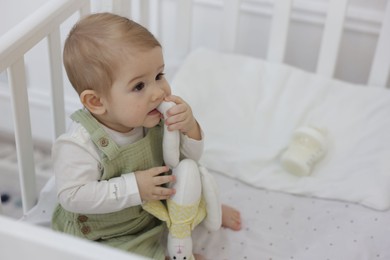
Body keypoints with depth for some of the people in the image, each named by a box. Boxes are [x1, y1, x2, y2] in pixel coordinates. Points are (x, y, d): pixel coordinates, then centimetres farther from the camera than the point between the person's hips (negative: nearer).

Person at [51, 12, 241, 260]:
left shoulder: (156, 117, -16)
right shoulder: (78, 146, -34)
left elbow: (189, 157, -6)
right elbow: (73, 196, -33)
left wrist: (190, 128, -28)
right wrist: (133, 188, -35)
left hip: (155, 205, 6)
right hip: (106, 236, -5)